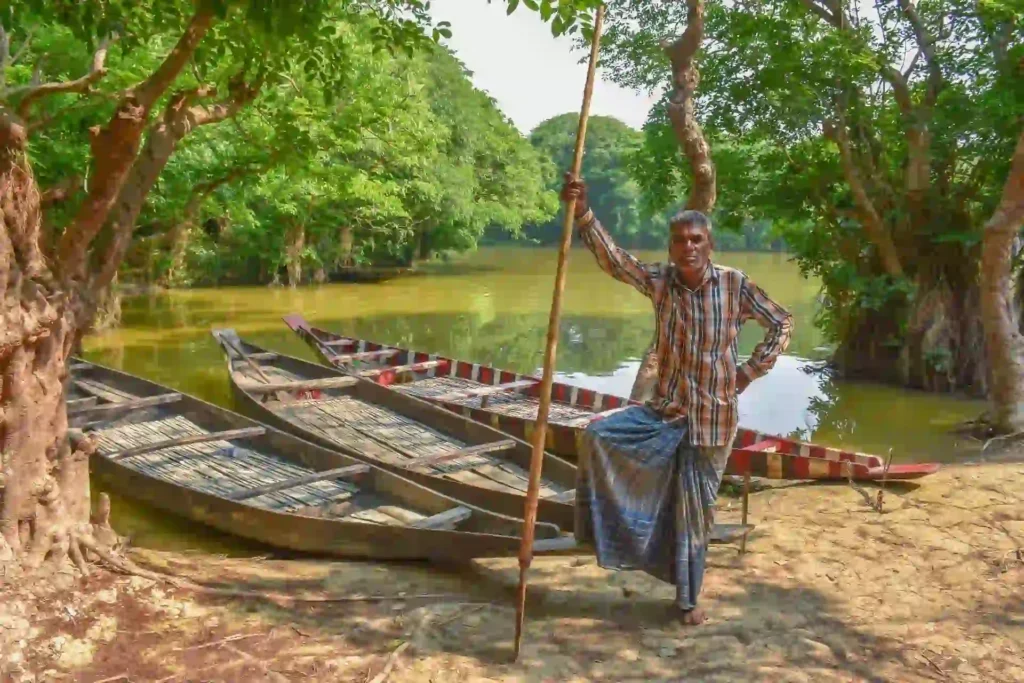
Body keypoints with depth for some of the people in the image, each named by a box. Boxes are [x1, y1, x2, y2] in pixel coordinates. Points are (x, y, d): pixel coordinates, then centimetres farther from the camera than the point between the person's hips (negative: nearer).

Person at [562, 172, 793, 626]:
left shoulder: (735, 286, -8)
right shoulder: (660, 281, -4)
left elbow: (781, 324, 2)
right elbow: (613, 260, -18)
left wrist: (750, 372, -5)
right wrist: (583, 214, -32)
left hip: (713, 418, -2)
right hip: (665, 410, 2)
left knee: (695, 512, 8)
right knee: (598, 436, -21)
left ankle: (688, 600, 27)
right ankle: (602, 528, -3)